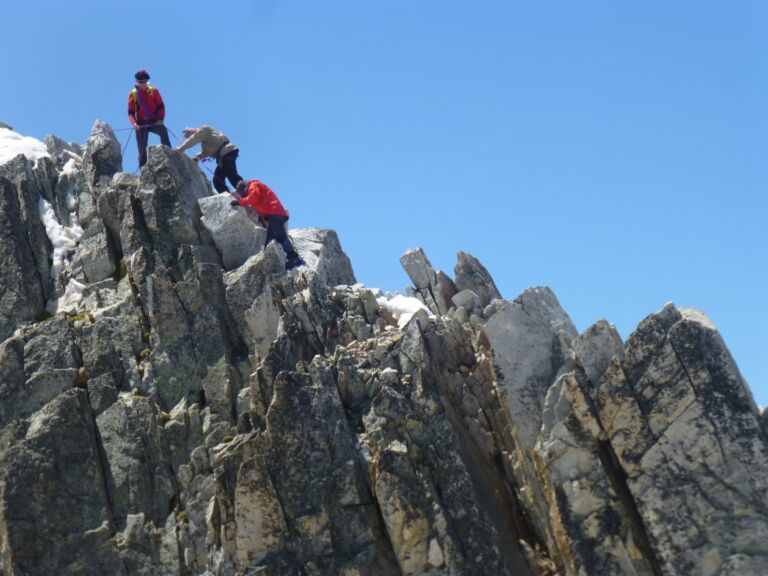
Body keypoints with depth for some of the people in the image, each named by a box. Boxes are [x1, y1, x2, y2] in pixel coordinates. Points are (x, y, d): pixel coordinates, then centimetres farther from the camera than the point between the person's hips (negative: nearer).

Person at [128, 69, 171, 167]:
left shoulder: (153, 91, 5)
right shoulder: (132, 94, 6)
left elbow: (161, 106, 3)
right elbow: (130, 112, 6)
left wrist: (160, 119, -11)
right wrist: (134, 123, -12)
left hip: (154, 121, -1)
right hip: (141, 124, 1)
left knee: (163, 131, -32)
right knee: (142, 148, -2)